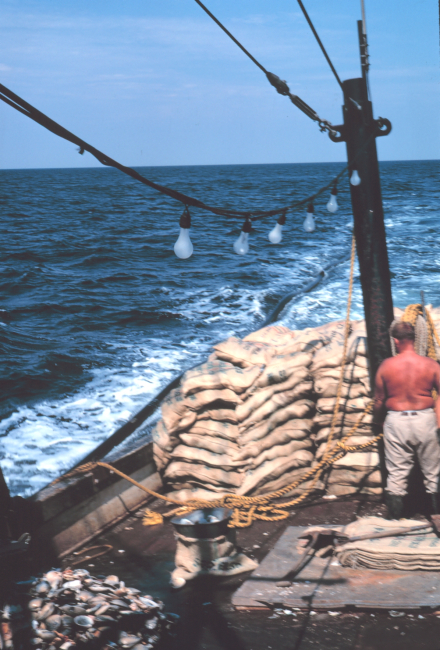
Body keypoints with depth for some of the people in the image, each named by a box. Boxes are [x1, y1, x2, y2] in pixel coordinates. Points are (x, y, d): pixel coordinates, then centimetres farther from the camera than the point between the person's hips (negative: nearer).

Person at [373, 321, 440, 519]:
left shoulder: (386, 365, -7)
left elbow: (379, 400, 1)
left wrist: (378, 421, 17)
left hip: (396, 421, 0)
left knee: (396, 471, 8)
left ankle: (395, 516, 14)